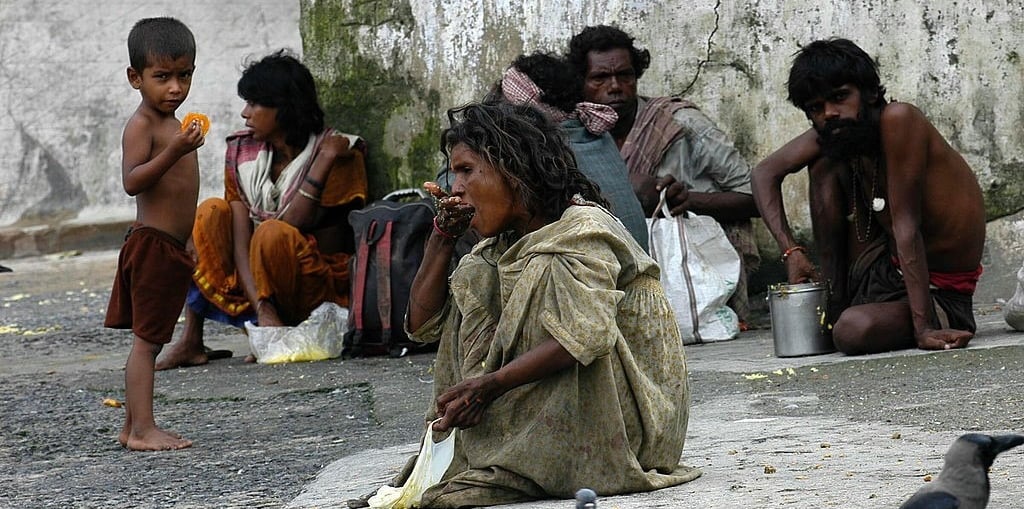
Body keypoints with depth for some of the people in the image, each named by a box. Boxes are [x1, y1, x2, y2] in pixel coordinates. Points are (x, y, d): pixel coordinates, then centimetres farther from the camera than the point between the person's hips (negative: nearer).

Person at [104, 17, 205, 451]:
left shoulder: (171, 125, 16)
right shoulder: (141, 125, -14)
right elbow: (132, 181, -27)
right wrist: (173, 152, -36)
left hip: (169, 248, 10)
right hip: (153, 245, -10)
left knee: (148, 341, 11)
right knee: (146, 340, -9)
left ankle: (133, 427, 14)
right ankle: (142, 429, -10)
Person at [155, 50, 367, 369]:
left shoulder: (338, 155, -12)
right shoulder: (243, 154, 0)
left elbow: (293, 224, -24)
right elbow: (240, 240, -10)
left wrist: (324, 161, -28)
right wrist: (262, 309, -24)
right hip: (254, 286, 5)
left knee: (272, 233, -31)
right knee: (211, 212, -12)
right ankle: (191, 341, -18)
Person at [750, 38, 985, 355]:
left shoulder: (897, 120, -24)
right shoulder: (833, 133, -3)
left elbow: (905, 225, -28)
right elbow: (766, 173, 8)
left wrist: (923, 327, -29)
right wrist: (790, 250, -5)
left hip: (940, 295, -7)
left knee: (854, 331, -33)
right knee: (825, 166, -2)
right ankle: (833, 308, 6)